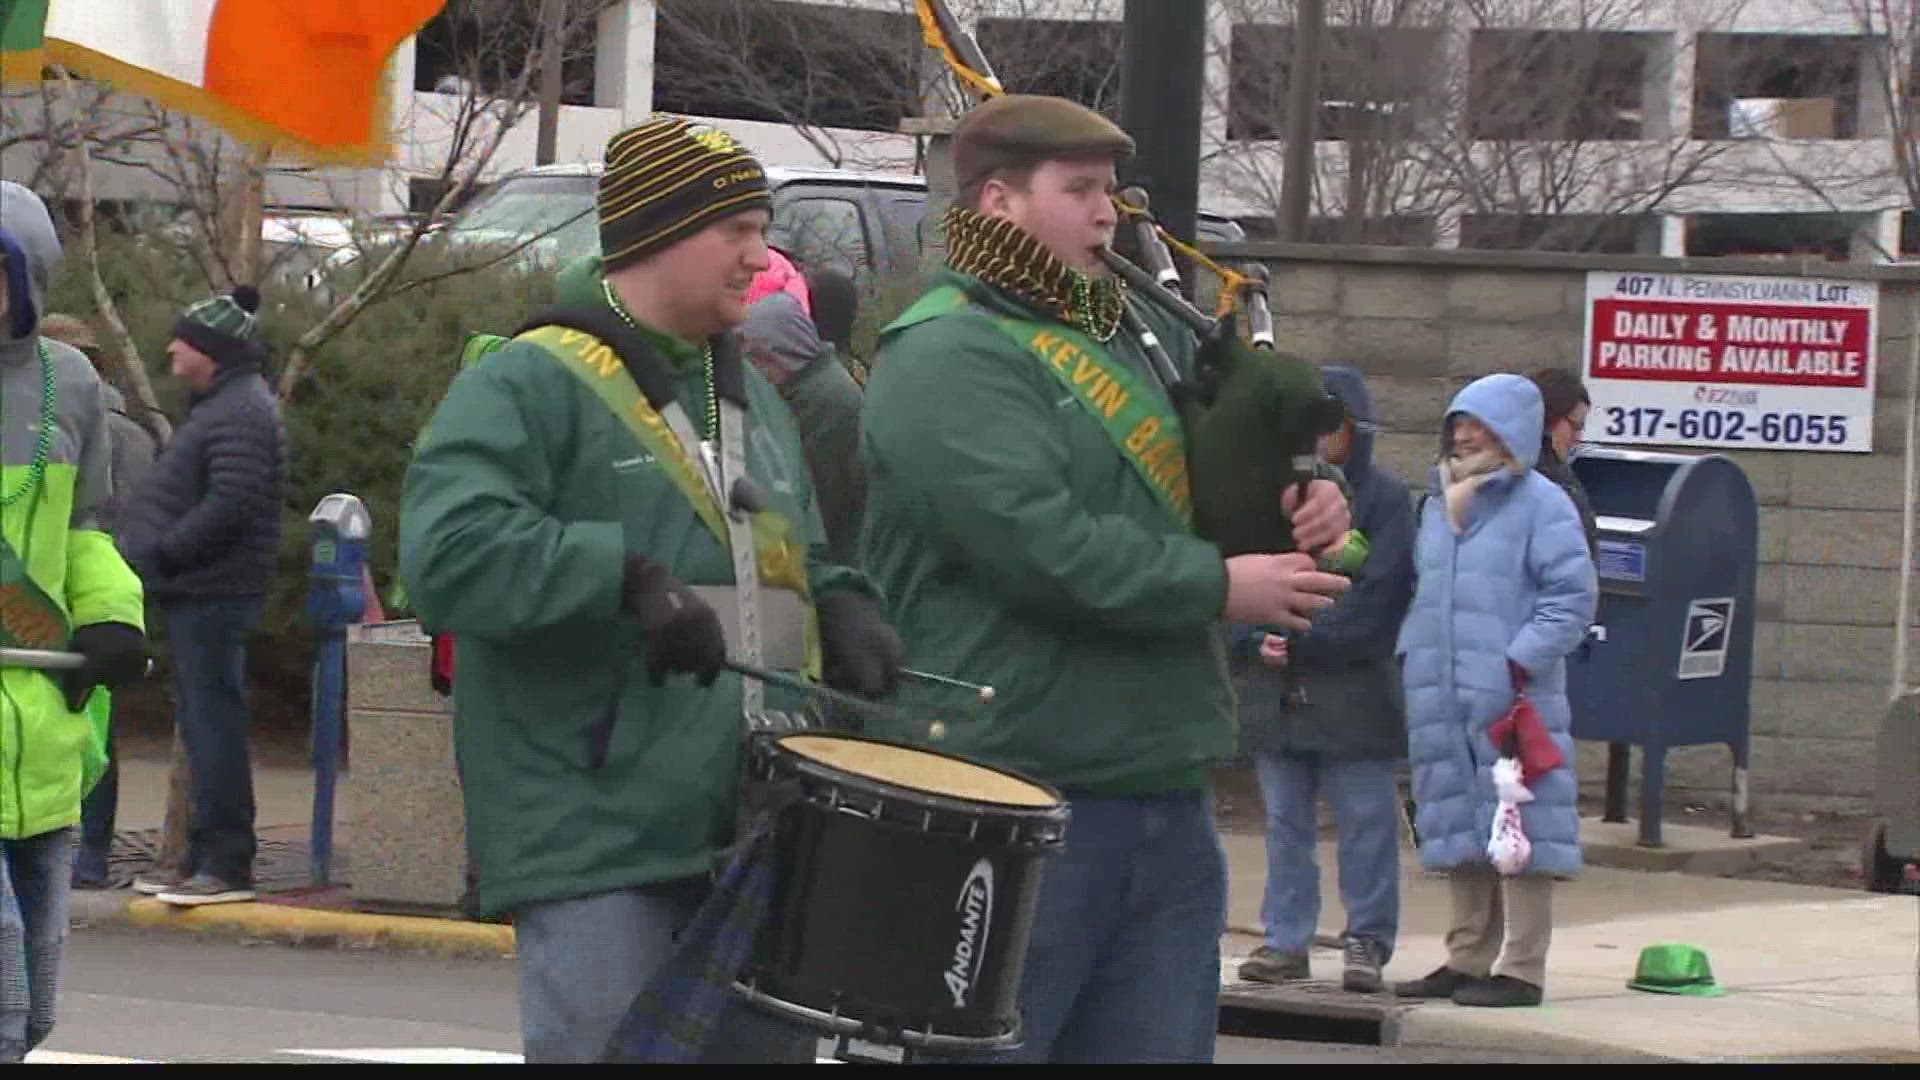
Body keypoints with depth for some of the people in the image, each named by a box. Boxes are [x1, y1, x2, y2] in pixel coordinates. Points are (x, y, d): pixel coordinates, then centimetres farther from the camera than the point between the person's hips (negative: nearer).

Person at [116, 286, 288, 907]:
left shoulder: (240, 413, -14)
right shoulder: (221, 407, 20)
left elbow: (229, 505, -24)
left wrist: (161, 553, -18)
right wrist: (156, 552, 13)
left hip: (213, 593, -11)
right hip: (195, 592, 11)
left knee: (212, 722, -9)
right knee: (203, 722, 14)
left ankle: (227, 865, -8)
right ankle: (206, 857, 20)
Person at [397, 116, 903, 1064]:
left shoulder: (754, 401, 20)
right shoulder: (530, 386, -6)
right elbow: (449, 551, -20)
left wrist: (839, 609, 7)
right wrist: (625, 578, -27)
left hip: (751, 836, 8)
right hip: (594, 838, -8)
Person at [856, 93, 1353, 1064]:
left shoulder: (1133, 331, 16)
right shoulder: (945, 360, -12)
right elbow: (1037, 543, -24)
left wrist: (1302, 499, 5)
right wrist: (1220, 586, -16)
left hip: (1163, 793, 9)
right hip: (1011, 801, -8)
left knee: (1157, 1044, 9)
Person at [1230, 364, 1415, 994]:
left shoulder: (1384, 498, -2)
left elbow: (1376, 595, -10)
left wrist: (1300, 642, -14)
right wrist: (1257, 639, -11)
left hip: (1354, 689, -4)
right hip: (1274, 691, 4)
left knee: (1366, 821, -1)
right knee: (1285, 823, 9)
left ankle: (1368, 941, 6)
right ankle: (1286, 940, 15)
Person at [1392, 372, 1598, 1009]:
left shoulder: (1539, 504, -5)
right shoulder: (1437, 503, 18)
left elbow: (1574, 594, -10)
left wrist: (1521, 662, -16)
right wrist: (1411, 653, 15)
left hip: (1511, 699, -8)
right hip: (1442, 702, 8)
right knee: (1460, 831, 12)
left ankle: (1521, 968, -5)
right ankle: (1467, 959, 20)